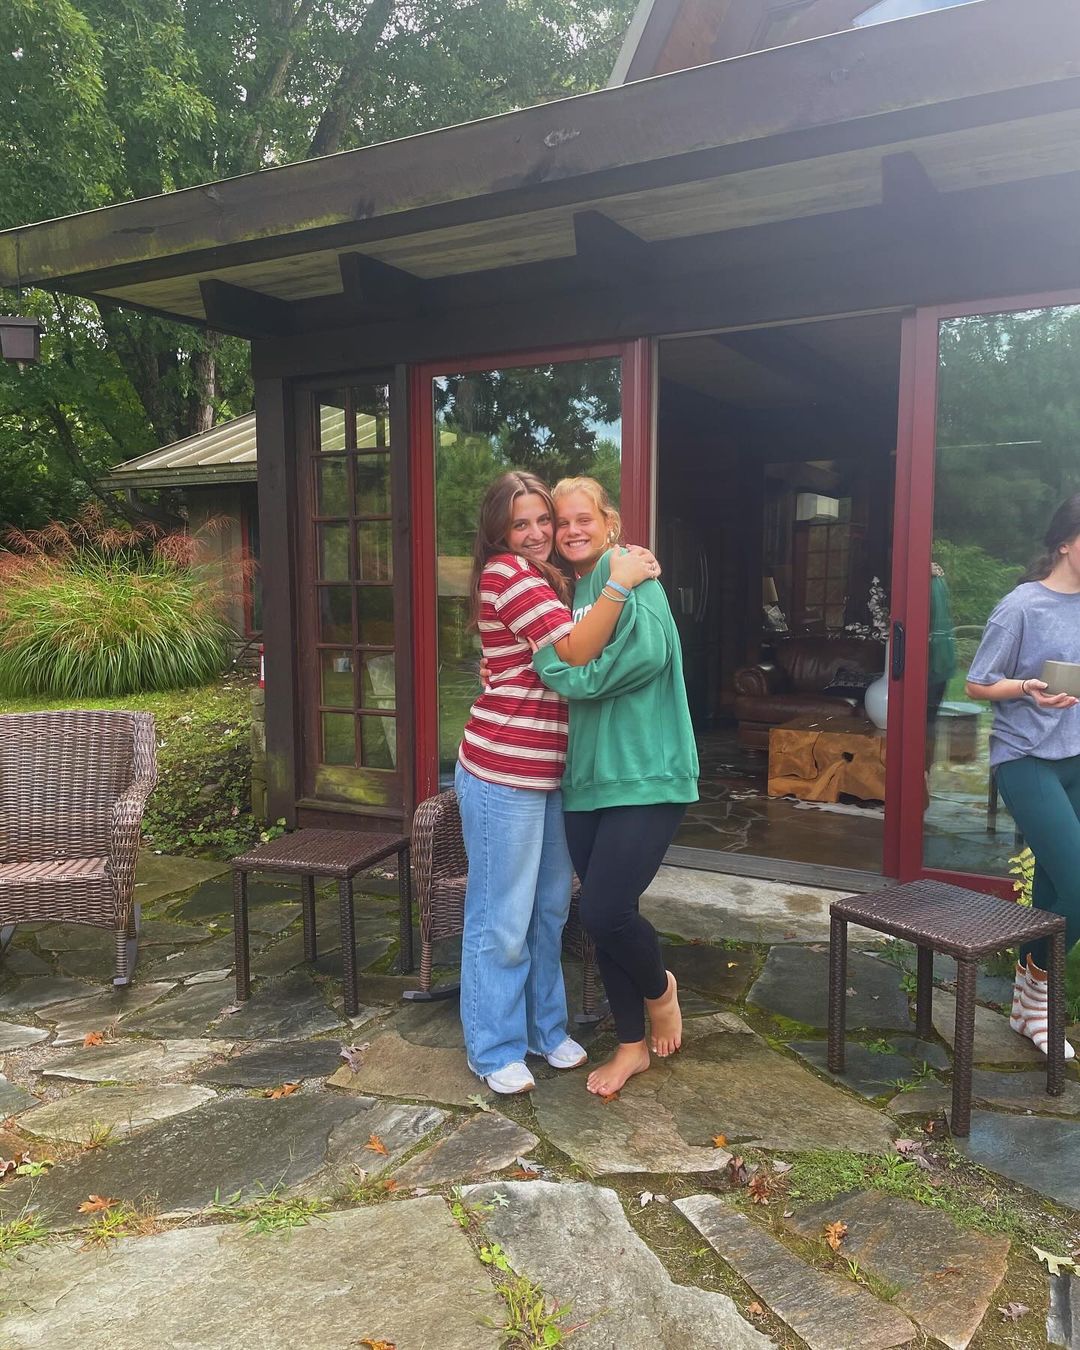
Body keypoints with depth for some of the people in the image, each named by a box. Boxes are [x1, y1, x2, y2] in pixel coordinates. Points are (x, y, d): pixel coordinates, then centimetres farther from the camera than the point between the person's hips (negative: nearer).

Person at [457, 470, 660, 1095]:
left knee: (551, 908, 19)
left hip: (548, 773, 9)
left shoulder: (551, 579, 17)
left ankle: (546, 1027, 36)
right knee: (502, 918, 3)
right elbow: (576, 652, -21)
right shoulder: (506, 572, -13)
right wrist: (620, 582, -20)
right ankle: (495, 1049, 20)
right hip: (504, 773, -9)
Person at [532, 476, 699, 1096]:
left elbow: (647, 650, -24)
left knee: (606, 911, -11)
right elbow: (573, 672, 13)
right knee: (602, 914, 11)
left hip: (645, 776, -8)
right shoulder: (570, 590, 14)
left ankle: (660, 990, 23)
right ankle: (632, 1045, 29)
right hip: (588, 778, 8)